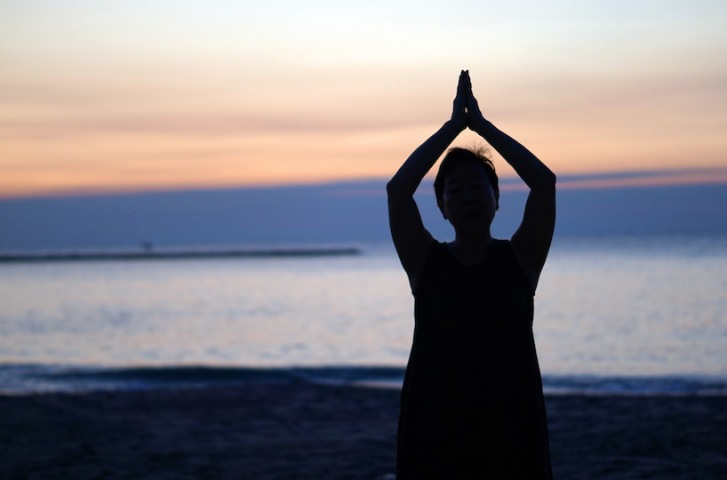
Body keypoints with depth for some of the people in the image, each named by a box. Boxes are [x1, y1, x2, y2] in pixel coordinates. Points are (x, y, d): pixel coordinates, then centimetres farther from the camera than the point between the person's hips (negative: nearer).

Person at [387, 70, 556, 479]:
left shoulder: (520, 258, 4)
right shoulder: (426, 261, 5)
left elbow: (545, 182, -7)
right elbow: (397, 190, -8)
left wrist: (482, 124, -2)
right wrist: (455, 124, -4)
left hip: (512, 433, 0)